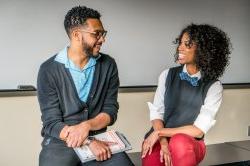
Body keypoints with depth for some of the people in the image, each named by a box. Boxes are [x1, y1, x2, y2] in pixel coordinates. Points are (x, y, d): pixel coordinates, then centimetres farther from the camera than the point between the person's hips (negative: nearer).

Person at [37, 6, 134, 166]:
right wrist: (89, 142, -21)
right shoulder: (49, 70, -7)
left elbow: (110, 111, 1)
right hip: (60, 142, -2)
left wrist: (86, 126, -18)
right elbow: (52, 123, -10)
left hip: (98, 139, 2)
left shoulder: (108, 65, 1)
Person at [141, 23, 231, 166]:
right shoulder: (167, 75, 2)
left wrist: (160, 132, -13)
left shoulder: (214, 87, -6)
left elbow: (199, 130, -11)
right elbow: (156, 112, -1)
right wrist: (163, 142, -17)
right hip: (159, 138, 1)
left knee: (180, 142, -35)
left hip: (189, 143, -1)